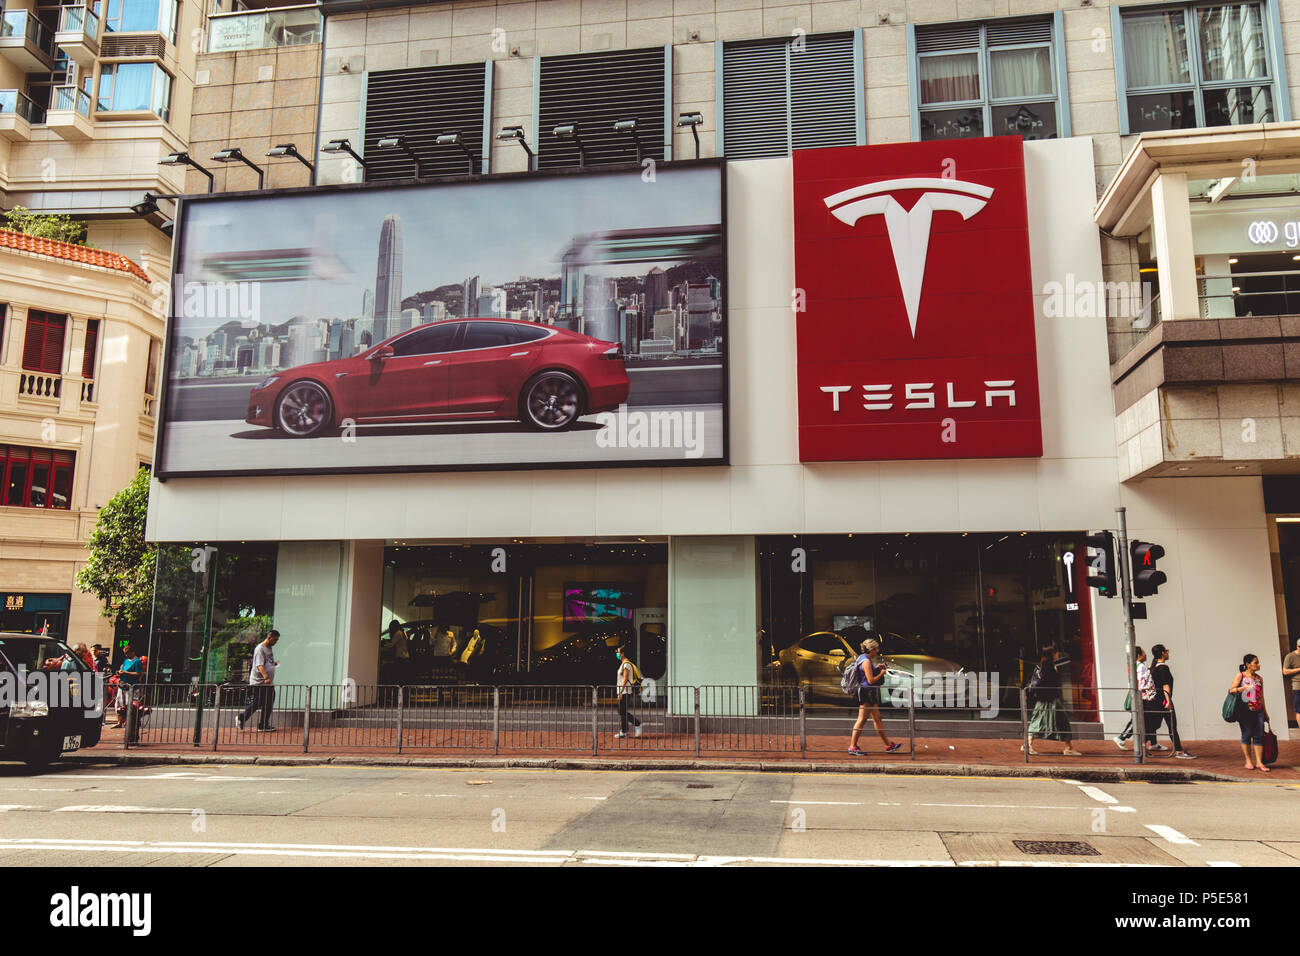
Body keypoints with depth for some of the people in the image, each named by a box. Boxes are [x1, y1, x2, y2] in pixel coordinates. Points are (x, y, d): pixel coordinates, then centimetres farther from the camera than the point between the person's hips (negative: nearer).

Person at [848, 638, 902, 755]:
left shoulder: (863, 658, 13)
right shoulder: (866, 662, -18)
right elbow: (871, 680, -22)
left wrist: (877, 668, 14)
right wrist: (882, 673, -9)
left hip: (870, 694, 11)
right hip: (867, 692, -11)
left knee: (877, 719, 14)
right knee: (862, 720, -5)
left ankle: (888, 745, 20)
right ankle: (852, 747, 1)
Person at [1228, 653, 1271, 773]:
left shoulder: (1259, 678, 12)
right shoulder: (1240, 676, -2)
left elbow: (1261, 697, 17)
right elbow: (1231, 690, -7)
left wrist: (1265, 713, 18)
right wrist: (1244, 688, -20)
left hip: (1258, 710, 4)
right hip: (1245, 710, -4)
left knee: (1259, 736, 0)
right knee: (1247, 735, 3)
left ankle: (1259, 763, 3)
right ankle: (1248, 761, 13)